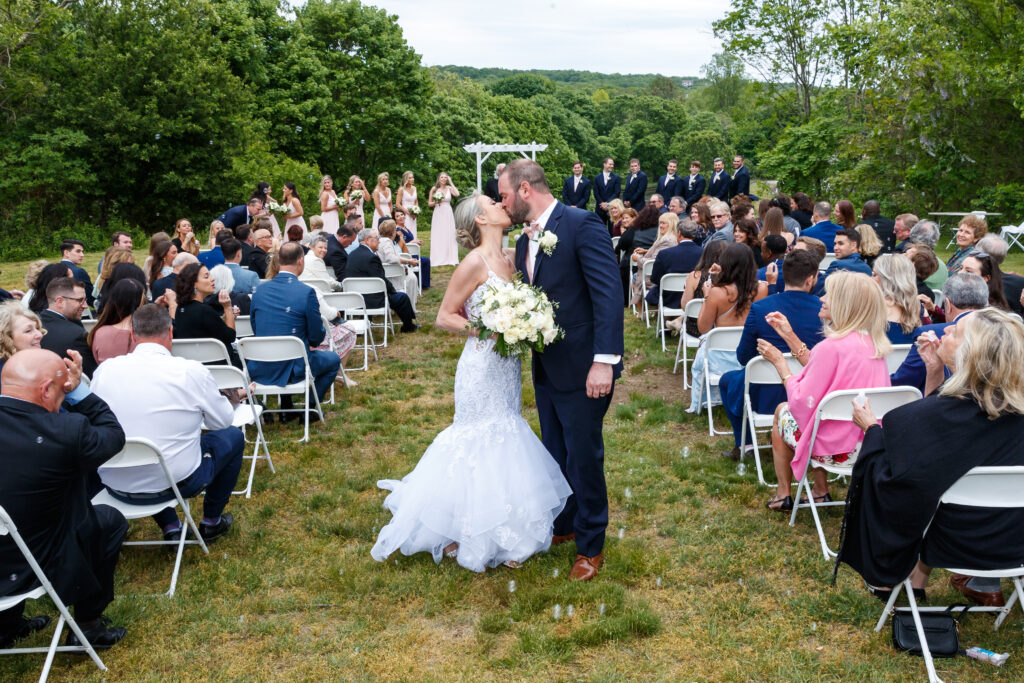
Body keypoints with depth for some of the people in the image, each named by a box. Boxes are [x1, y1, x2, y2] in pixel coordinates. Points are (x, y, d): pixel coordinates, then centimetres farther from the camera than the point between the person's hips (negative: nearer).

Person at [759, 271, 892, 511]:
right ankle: (820, 491, 33)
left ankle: (783, 495, 30)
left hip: (837, 448, -8)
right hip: (873, 443, 8)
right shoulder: (872, 342, 2)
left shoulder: (831, 347, -24)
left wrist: (780, 362, -7)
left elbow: (802, 403, -20)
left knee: (783, 410, 20)